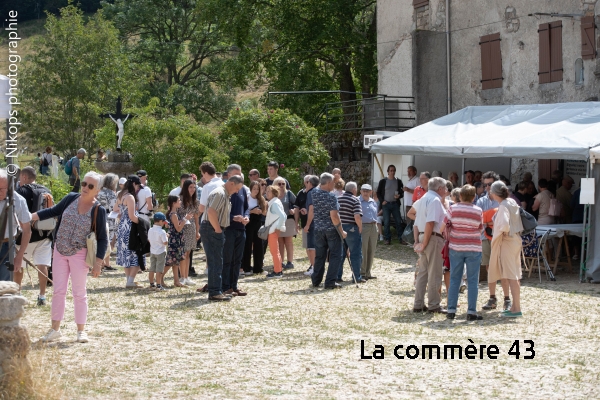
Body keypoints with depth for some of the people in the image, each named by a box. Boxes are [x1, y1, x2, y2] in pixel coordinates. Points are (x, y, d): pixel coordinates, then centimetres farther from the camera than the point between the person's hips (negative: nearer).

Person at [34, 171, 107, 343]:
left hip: (79, 254, -3)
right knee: (59, 290, 7)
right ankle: (55, 329, 14)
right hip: (60, 251, 3)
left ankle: (81, 331, 12)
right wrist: (30, 216, 1)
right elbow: (54, 211, 9)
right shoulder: (71, 198, -4)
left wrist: (98, 263, -15)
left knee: (79, 292, 2)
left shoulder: (98, 210, -13)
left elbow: (103, 239, -10)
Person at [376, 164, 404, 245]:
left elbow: (402, 192, 11)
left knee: (398, 221, 0)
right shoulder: (383, 181, 4)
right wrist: (382, 201, -6)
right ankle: (387, 239, 4)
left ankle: (401, 238, 6)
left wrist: (399, 196, -11)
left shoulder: (398, 181, 7)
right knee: (386, 222, -1)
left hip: (395, 204, 1)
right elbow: (378, 192, 7)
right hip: (386, 204, -1)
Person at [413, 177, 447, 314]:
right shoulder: (435, 200, -11)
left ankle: (418, 304, 14)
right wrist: (425, 243, -20)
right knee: (434, 274, -3)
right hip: (433, 238, -9)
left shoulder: (423, 199, 19)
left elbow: (417, 223, 19)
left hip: (423, 236, 9)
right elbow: (430, 223, -21)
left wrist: (418, 240, 17)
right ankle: (433, 305, 1)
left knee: (423, 272, 12)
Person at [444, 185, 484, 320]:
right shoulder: (478, 211, -5)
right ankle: (471, 312, 0)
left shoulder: (453, 208, -5)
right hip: (473, 248, -1)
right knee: (473, 281, 3)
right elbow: (480, 228, 4)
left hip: (456, 247, 1)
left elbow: (445, 226, -3)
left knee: (454, 280, 9)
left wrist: (449, 238, 13)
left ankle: (451, 310, 7)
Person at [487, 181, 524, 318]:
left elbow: (505, 225, -30)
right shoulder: (512, 202, 10)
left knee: (511, 276, -7)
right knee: (514, 276, 14)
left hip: (507, 241, -9)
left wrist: (502, 232, -12)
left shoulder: (503, 206, -17)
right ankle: (515, 306, 20)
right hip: (516, 239, 9)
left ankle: (516, 309, -6)